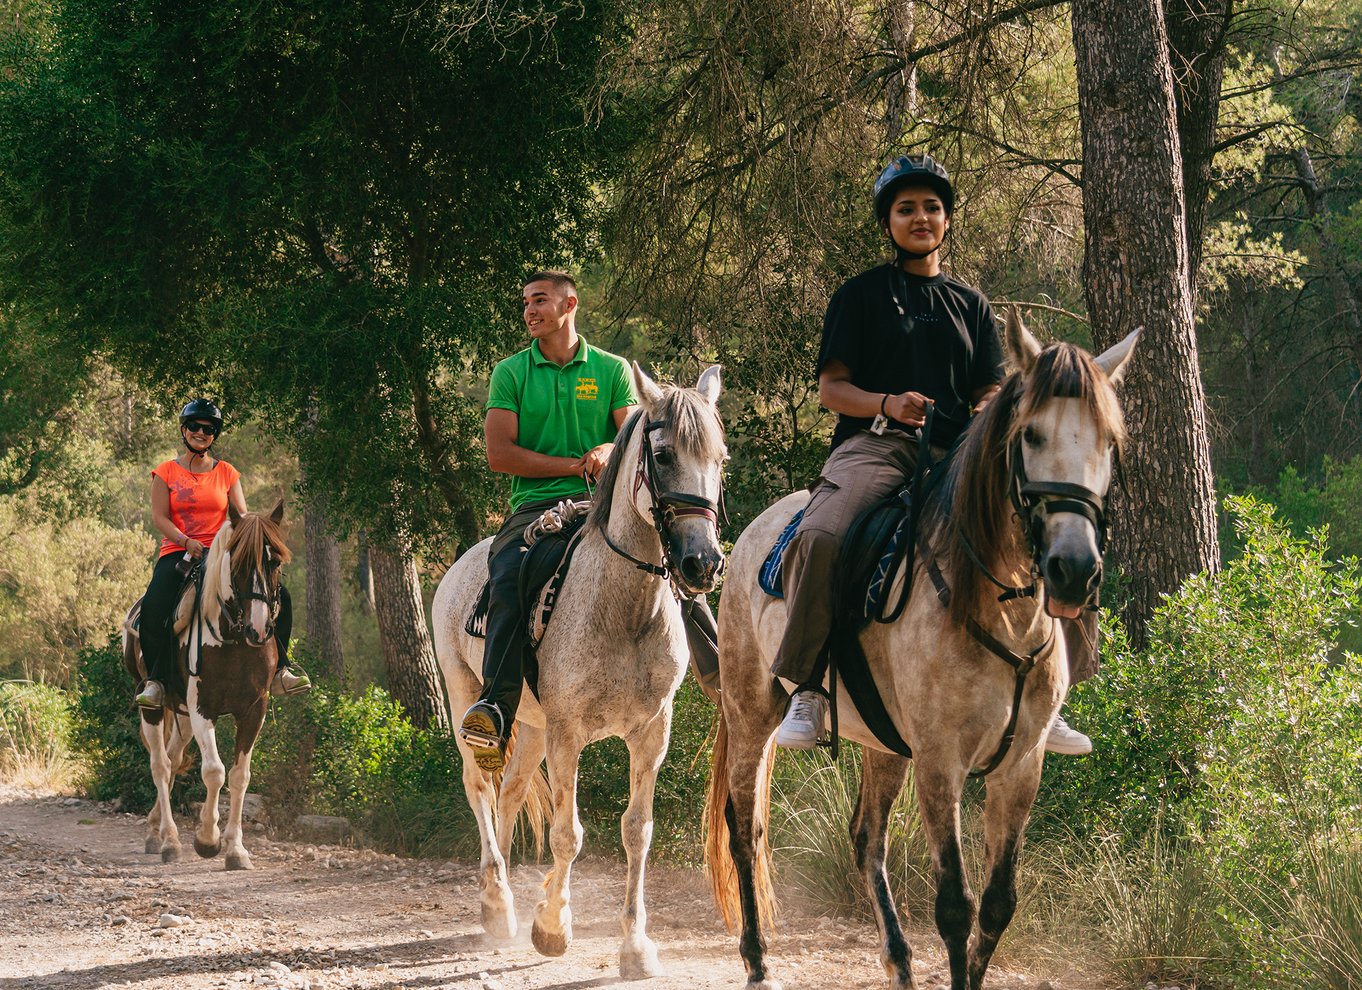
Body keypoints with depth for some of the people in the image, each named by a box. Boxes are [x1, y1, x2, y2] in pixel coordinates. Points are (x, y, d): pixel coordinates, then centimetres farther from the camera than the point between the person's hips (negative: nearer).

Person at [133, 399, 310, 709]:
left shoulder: (227, 473, 13)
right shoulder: (166, 472, 7)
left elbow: (242, 516, 6)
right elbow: (159, 517, -3)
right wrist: (186, 541, -21)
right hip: (177, 553, -2)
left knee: (278, 595, -17)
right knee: (154, 608, -32)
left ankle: (277, 670, -11)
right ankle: (155, 680, -19)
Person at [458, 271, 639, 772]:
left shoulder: (612, 371, 14)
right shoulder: (510, 373, 12)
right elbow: (499, 453, 1)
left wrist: (610, 450, -18)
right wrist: (576, 464, -6)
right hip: (534, 505, 0)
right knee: (508, 580, -31)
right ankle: (495, 710, -41)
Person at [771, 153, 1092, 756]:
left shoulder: (971, 305, 22)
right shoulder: (862, 295, 11)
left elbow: (989, 392, 18)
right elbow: (831, 388, 4)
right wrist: (888, 403, -16)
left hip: (955, 454, 4)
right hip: (874, 444, -4)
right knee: (819, 536, -35)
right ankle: (806, 688, -25)